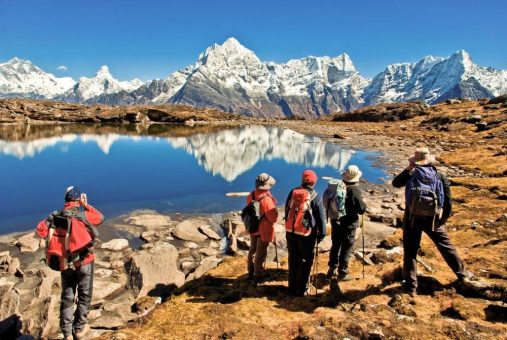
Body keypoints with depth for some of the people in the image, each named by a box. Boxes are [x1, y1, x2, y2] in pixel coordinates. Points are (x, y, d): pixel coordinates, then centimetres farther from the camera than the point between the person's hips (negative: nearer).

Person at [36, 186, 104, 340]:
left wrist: (56, 235, 3)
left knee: (67, 297, 16)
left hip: (64, 263, 4)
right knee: (84, 295, 14)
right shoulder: (82, 214, -14)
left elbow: (40, 229, -10)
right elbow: (100, 218, 0)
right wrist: (86, 205, 4)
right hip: (83, 261, -4)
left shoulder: (55, 215, -2)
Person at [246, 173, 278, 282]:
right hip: (264, 229, -7)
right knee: (261, 252, 7)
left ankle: (251, 271, 36)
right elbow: (274, 216, -21)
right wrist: (272, 222, 0)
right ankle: (258, 275, 18)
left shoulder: (251, 195, -7)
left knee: (253, 249, 22)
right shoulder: (267, 199, -28)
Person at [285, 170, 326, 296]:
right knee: (305, 262, 10)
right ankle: (300, 289, 16)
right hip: (306, 234, -4)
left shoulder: (292, 192, 1)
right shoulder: (315, 197, -12)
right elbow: (321, 218, -7)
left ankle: (292, 287, 27)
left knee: (293, 260, 16)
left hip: (290, 232, 4)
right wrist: (321, 234, 4)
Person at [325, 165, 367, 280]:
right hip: (348, 224, -6)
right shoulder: (354, 190, -19)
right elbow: (362, 209, -16)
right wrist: (363, 203, 3)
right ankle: (342, 273, 15)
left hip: (335, 221, 6)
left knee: (335, 245, 18)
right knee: (346, 248, 7)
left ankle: (332, 269, 30)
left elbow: (327, 202, 4)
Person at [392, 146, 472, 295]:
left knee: (410, 251, 8)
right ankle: (462, 273, 39)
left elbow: (395, 183, 7)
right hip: (432, 218, 2)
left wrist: (408, 169, 6)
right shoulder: (441, 177, 0)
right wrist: (442, 220, 11)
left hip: (412, 217, -1)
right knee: (446, 246, 21)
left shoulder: (412, 173, -6)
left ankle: (411, 286, 12)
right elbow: (448, 203, 0)